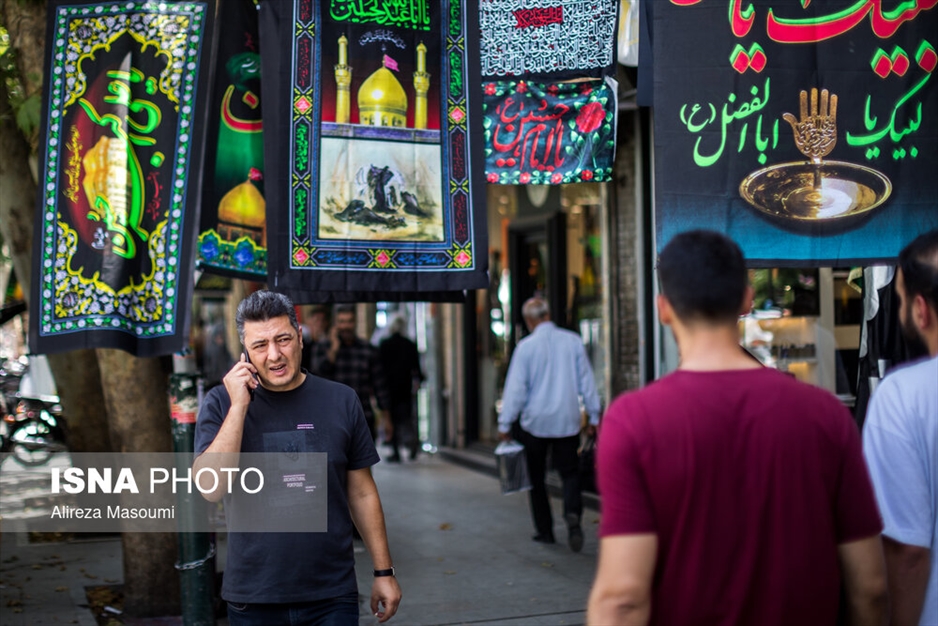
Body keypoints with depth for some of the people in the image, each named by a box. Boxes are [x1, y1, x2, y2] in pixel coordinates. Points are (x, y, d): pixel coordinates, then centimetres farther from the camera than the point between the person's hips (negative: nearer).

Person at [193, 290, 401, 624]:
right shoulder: (221, 403, -2)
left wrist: (384, 571, 5)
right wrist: (239, 406, -17)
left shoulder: (341, 401, 0)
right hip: (253, 598, 0)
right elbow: (211, 489, -14)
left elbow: (362, 493, 5)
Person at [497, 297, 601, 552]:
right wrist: (594, 416, 13)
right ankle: (573, 514, -17)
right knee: (570, 472, 9)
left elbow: (515, 387, -7)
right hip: (568, 421, 2)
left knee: (536, 477, 11)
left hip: (535, 421, -2)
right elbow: (586, 381, 5)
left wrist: (505, 423, 0)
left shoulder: (526, 346, -8)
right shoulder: (573, 341, 0)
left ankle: (545, 531, 15)